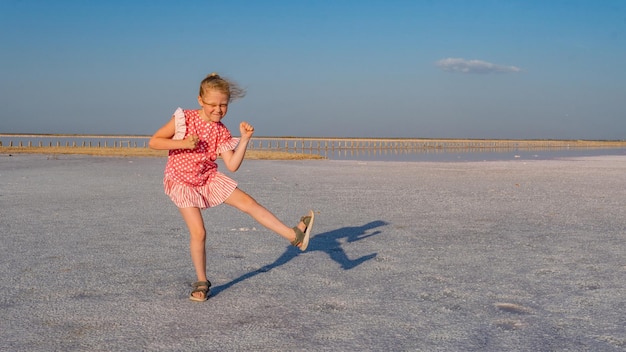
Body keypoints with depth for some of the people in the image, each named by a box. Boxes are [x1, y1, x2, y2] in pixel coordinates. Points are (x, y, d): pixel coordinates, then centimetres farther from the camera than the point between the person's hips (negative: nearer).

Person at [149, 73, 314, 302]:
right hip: (181, 181, -4)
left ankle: (294, 235, -11)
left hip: (209, 178, 4)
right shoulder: (184, 119, -15)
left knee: (248, 202, -10)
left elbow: (232, 165, -11)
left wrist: (245, 139, -21)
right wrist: (183, 143, -26)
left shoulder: (221, 132, -4)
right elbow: (153, 142, -14)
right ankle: (201, 282, 8)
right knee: (198, 232, -11)